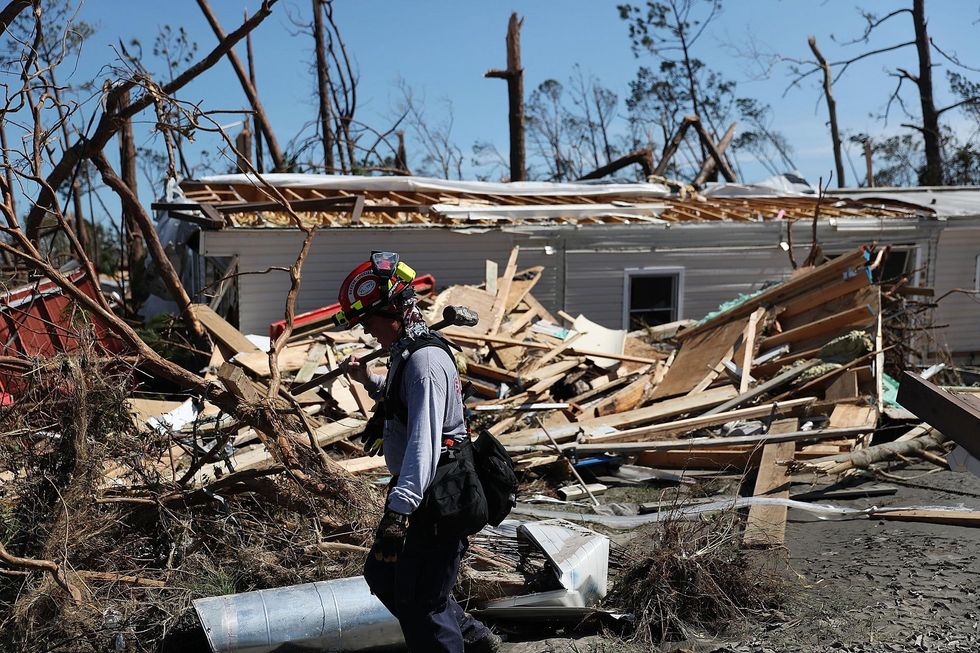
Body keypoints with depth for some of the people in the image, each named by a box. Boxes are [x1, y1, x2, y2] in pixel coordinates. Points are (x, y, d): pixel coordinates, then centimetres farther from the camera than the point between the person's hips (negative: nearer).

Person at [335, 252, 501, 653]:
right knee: (383, 575, 23)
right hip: (417, 492, 11)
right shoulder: (407, 353, 12)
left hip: (435, 498, -11)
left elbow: (424, 440, -34)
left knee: (418, 604, -2)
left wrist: (400, 509, -42)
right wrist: (369, 381, 20)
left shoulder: (424, 361, -21)